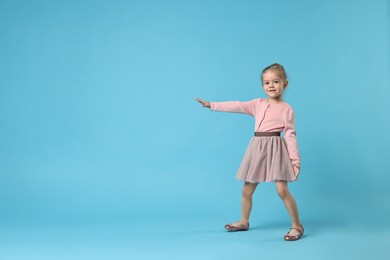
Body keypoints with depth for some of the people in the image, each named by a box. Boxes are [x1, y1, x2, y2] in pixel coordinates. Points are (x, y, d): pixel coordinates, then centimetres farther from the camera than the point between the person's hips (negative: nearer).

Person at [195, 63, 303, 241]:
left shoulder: (286, 109, -2)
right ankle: (244, 222, 32)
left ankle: (297, 226, 2)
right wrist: (211, 105, 6)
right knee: (247, 190, 11)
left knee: (282, 190, -13)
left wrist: (295, 160, -11)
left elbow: (290, 135, -6)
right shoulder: (259, 104, 11)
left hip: (275, 149, -5)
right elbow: (236, 106, 9)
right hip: (257, 149, 5)